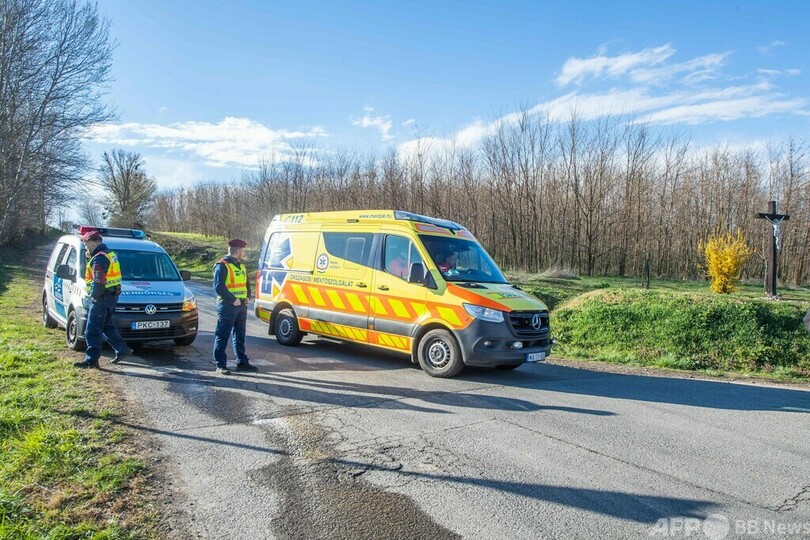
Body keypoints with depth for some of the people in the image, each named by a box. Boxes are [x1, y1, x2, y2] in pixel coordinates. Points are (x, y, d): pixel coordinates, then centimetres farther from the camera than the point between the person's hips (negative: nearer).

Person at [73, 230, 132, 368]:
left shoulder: (99, 258, -16)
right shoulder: (110, 254, 14)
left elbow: (99, 282, -23)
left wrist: (94, 297, -15)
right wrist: (90, 258, 10)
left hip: (103, 297, -10)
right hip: (112, 296, 10)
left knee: (93, 330, -4)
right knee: (106, 326, 20)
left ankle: (92, 359, -2)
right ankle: (122, 349, 23)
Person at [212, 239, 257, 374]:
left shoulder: (241, 266, 17)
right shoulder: (222, 266, -11)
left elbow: (247, 283, 24)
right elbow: (219, 287, -19)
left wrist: (247, 297, 6)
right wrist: (233, 300, -20)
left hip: (241, 305, 9)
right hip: (227, 306, -9)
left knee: (240, 335, 14)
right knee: (222, 336, -3)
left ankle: (242, 362, 23)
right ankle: (220, 365, 2)